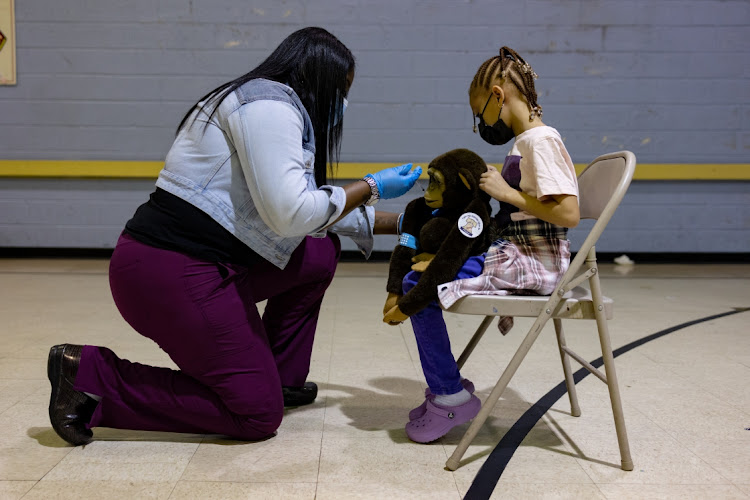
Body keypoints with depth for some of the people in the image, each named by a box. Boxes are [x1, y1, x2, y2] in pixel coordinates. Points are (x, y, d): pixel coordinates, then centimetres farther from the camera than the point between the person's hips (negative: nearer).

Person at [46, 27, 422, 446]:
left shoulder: (275, 107, 20)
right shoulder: (271, 103, -12)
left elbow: (311, 208, 24)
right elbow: (291, 214, -20)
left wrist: (397, 222, 28)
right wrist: (371, 188, -5)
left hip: (204, 264, 10)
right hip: (173, 274, -10)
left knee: (322, 252, 15)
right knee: (259, 415, -3)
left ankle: (281, 378, 22)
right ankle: (92, 376, -2)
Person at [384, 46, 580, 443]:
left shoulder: (541, 140, -13)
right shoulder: (525, 142, 16)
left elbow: (567, 213, -23)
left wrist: (506, 192, -17)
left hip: (532, 263, -10)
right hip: (514, 254, 10)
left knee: (418, 284, -16)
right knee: (418, 268, 10)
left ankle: (450, 394, -2)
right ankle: (447, 386, 14)